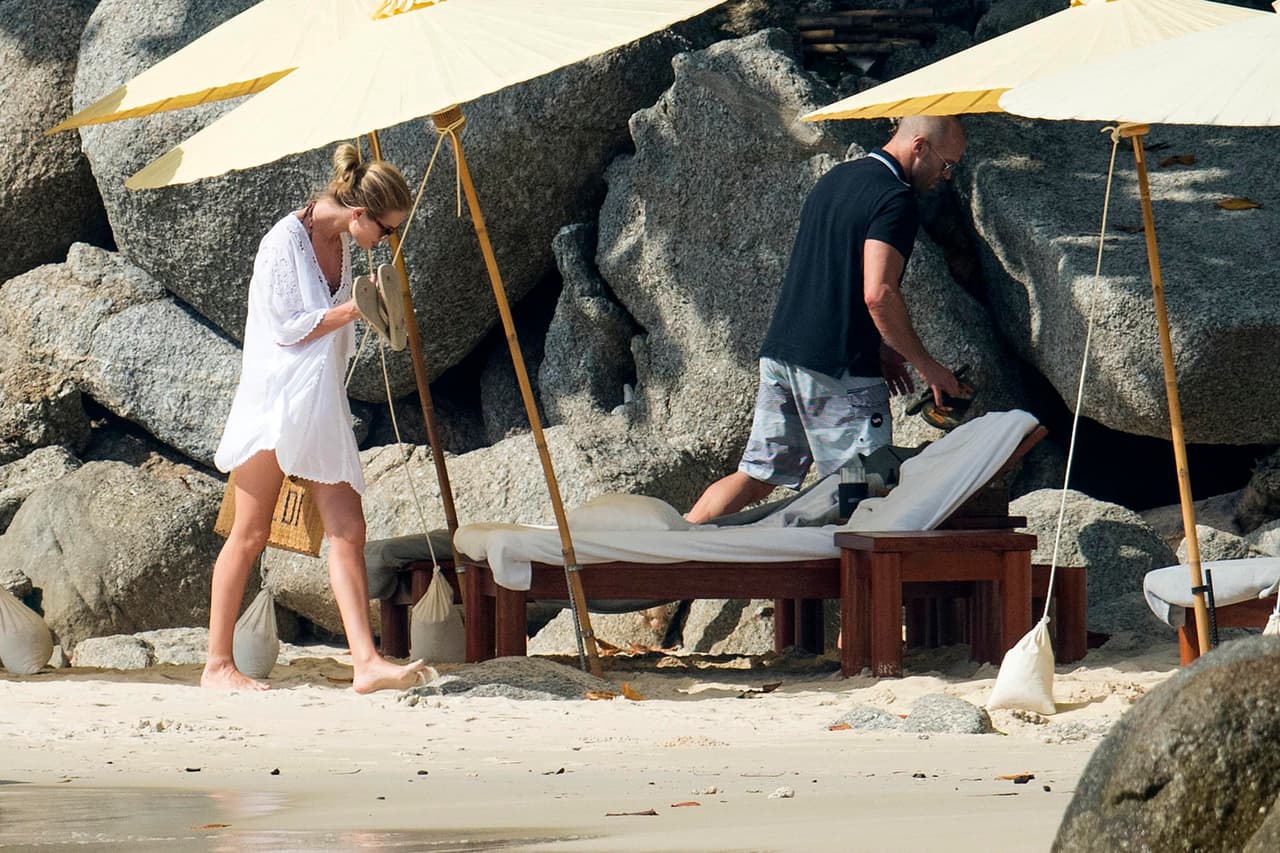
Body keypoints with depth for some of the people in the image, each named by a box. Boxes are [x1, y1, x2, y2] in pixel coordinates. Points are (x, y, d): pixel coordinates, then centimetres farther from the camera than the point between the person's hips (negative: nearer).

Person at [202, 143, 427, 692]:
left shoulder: (342, 242, 11)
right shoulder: (286, 242, -13)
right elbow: (288, 329, -15)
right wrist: (355, 309, -15)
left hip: (322, 407, 8)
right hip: (275, 401, -8)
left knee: (348, 532, -4)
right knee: (250, 534, -1)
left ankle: (366, 663, -11)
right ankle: (217, 665, 6)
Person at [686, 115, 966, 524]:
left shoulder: (835, 179, 18)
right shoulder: (894, 199, -12)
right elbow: (877, 293, -21)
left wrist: (879, 349, 23)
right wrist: (926, 366, -11)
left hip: (780, 352, 9)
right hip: (838, 369, -9)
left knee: (756, 476, 11)